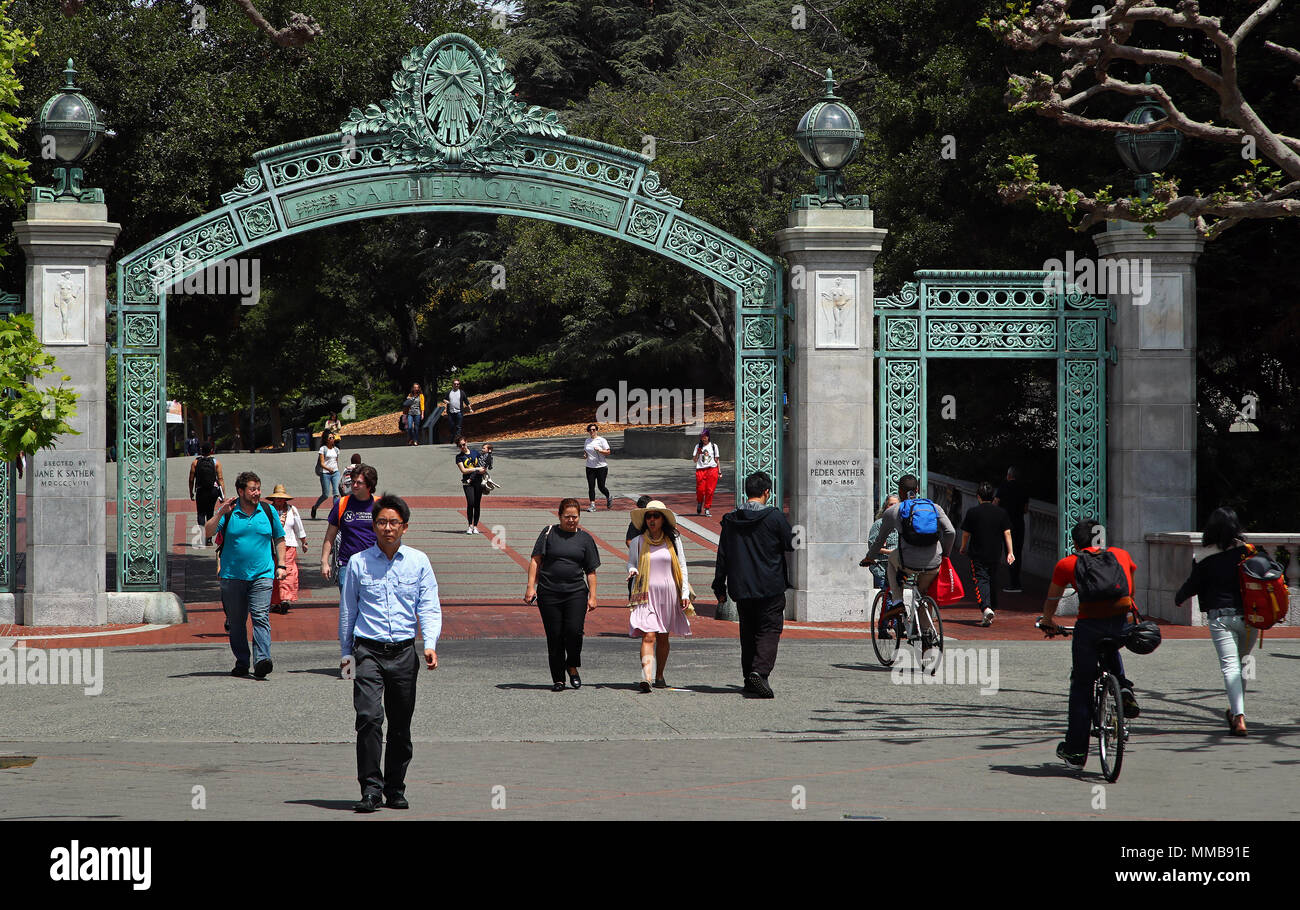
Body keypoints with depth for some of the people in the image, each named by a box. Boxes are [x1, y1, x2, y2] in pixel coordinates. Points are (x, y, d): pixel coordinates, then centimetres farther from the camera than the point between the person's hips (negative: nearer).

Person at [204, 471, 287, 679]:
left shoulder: (268, 511, 8)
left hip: (262, 575, 0)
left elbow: (279, 539, 18)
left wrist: (280, 565, 9)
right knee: (236, 621, 7)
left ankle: (262, 660, -24)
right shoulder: (229, 512, 2)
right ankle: (241, 663, 18)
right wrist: (221, 513, -19)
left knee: (260, 617, -15)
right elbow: (207, 533, -6)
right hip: (232, 575, 1)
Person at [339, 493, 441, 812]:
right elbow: (347, 610, 13)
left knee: (401, 724, 7)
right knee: (369, 717, -17)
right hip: (368, 651, -2)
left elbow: (429, 607, 4)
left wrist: (430, 644, -11)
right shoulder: (358, 562, 4)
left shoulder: (418, 562, 5)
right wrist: (346, 652, 13)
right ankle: (370, 788, -14)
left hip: (404, 652, 2)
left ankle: (395, 789, 20)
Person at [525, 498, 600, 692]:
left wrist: (592, 596, 4)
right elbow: (536, 561, 5)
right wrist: (531, 586, -5)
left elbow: (591, 571, 12)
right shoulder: (549, 533, 6)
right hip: (549, 593, 0)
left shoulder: (585, 538, 10)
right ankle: (558, 679, 9)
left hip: (576, 592, 0)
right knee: (554, 636, -1)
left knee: (574, 631, -16)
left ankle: (572, 667, 10)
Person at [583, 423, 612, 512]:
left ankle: (609, 498, 27)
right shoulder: (587, 441, 11)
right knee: (591, 487, -3)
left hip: (601, 467, -4)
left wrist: (599, 450, -22)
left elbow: (608, 452, -6)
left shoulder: (601, 440, -4)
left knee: (601, 486, -2)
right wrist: (584, 455, 2)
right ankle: (593, 505, 1)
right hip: (590, 467, 4)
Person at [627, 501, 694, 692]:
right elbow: (630, 562, 15)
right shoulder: (638, 542, 4)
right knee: (648, 636, -15)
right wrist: (632, 570, -9)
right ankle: (646, 677, -27)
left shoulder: (673, 541, 6)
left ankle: (659, 676, 24)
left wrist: (685, 594, 5)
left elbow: (682, 567, 10)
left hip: (668, 595, 2)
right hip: (646, 595, -2)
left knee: (662, 638, 9)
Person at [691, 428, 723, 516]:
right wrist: (698, 453, -12)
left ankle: (707, 509, 3)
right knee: (700, 490, -8)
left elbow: (717, 460, 13)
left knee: (710, 491, -5)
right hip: (700, 470, 0)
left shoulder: (713, 446, 10)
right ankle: (699, 504, 20)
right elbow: (694, 460, 7)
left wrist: (720, 472, 9)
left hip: (712, 469, 0)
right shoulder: (698, 446, 10)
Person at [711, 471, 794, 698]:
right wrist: (795, 533, 23)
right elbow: (790, 544, 0)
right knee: (769, 630, -2)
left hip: (741, 588, 4)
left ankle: (749, 679, 19)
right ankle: (760, 671, -22)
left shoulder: (730, 520, 2)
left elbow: (722, 556, 6)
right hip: (770, 586, -4)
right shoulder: (774, 516, -10)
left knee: (748, 632, 15)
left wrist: (719, 586, 13)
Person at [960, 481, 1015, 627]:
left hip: (978, 555, -3)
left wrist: (963, 548, 17)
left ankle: (985, 608, -28)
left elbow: (965, 534, -1)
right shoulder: (1001, 513, 0)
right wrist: (1010, 552, 0)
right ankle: (993, 608, 30)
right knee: (993, 580, 18)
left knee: (981, 580, -6)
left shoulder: (972, 513, -7)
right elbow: (1007, 533, -3)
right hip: (995, 554, 3)